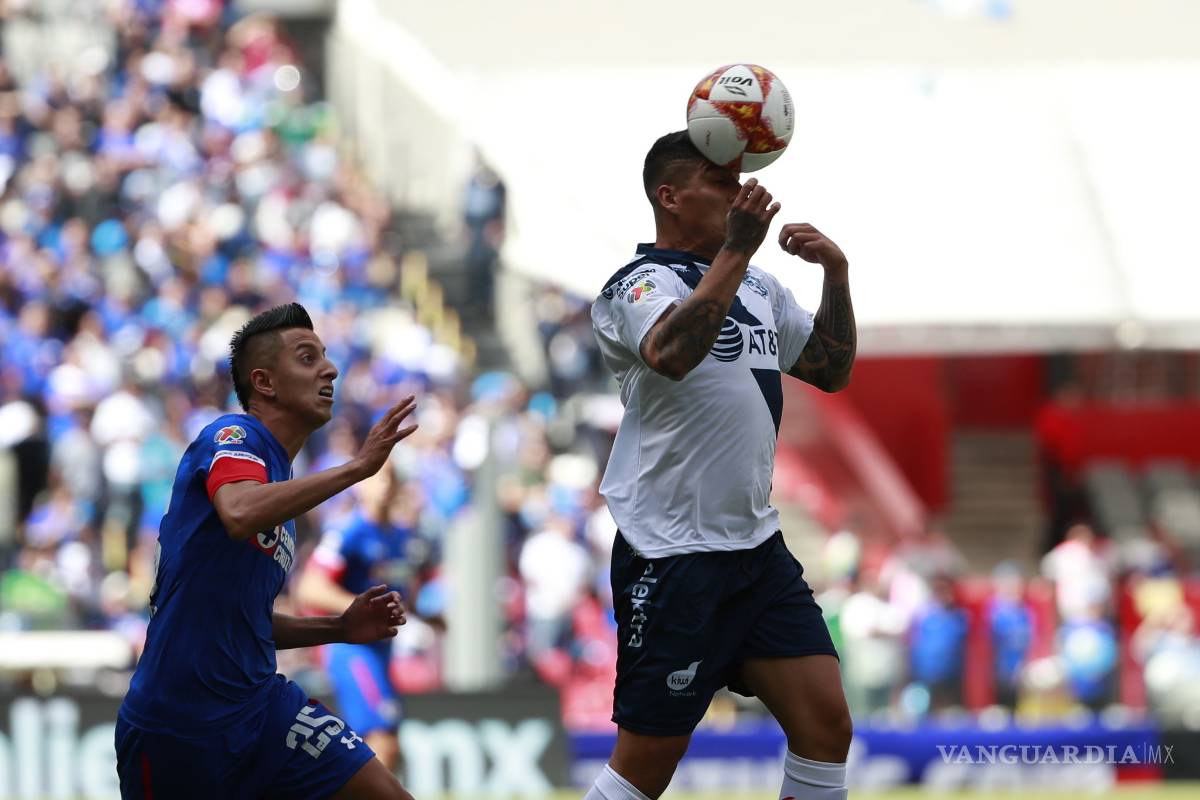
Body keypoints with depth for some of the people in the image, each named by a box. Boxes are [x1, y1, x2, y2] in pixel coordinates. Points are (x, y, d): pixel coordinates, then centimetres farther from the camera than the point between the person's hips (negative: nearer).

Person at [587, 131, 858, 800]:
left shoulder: (759, 287, 14)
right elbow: (671, 354, -32)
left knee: (826, 723, 1)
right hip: (674, 556, -7)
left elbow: (831, 369, 20)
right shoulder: (643, 283, -10)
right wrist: (735, 251, -34)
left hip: (757, 544, 7)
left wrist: (837, 274, 7)